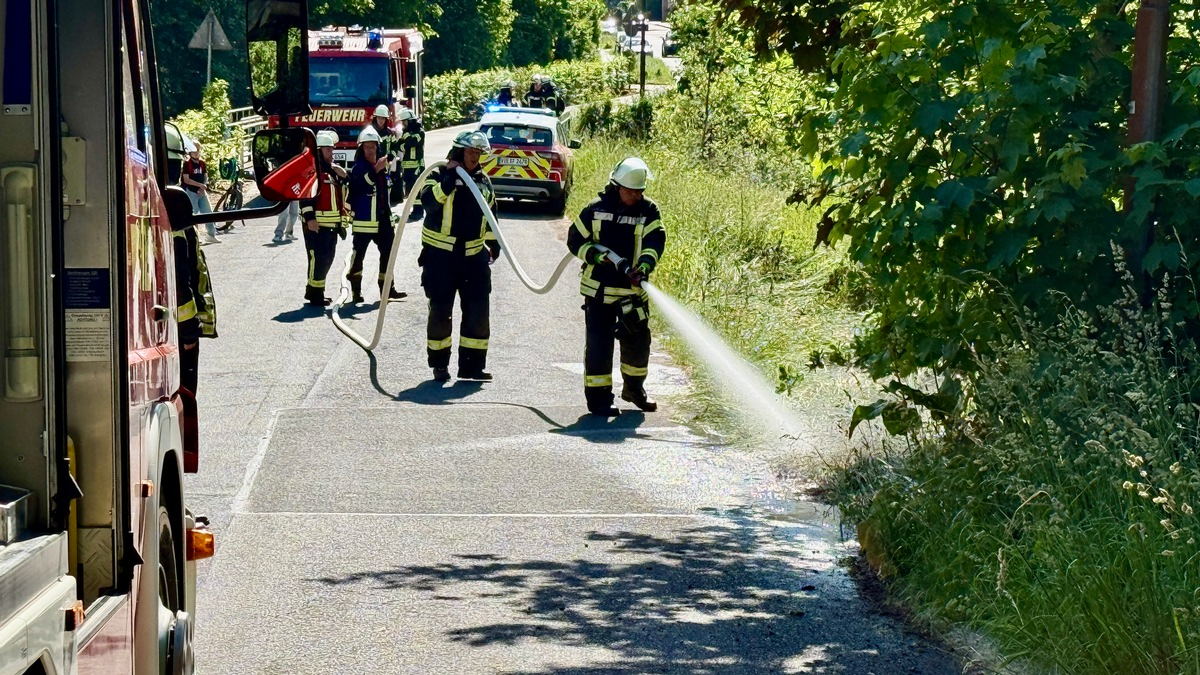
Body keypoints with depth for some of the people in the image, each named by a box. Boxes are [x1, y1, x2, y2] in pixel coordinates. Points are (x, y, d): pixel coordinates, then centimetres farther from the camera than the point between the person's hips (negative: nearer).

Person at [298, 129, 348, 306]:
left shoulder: (333, 169, 18)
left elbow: (342, 193, 24)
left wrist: (344, 176, 3)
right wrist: (309, 218, -24)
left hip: (332, 223, 9)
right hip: (316, 224, -9)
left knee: (327, 258, 14)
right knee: (318, 257, -8)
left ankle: (313, 291, 25)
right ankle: (315, 294, -2)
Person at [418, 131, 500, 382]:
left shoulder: (483, 181, 11)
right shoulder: (439, 175, -5)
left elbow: (490, 214, 24)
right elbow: (429, 201, -25)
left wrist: (494, 244, 21)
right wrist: (450, 179, -29)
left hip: (474, 255, 5)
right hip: (440, 255, -5)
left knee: (478, 311, 1)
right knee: (440, 311, 1)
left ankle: (472, 364, 8)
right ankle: (439, 364, 13)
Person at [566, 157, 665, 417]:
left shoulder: (649, 211, -1)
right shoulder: (596, 209, -3)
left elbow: (655, 242, -13)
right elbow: (575, 240, 2)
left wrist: (644, 267, -31)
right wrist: (597, 254, -16)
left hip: (633, 290, 3)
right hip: (599, 289, -3)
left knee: (638, 340, 14)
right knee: (599, 343, -4)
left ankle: (634, 388, 36)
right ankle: (598, 397, 3)